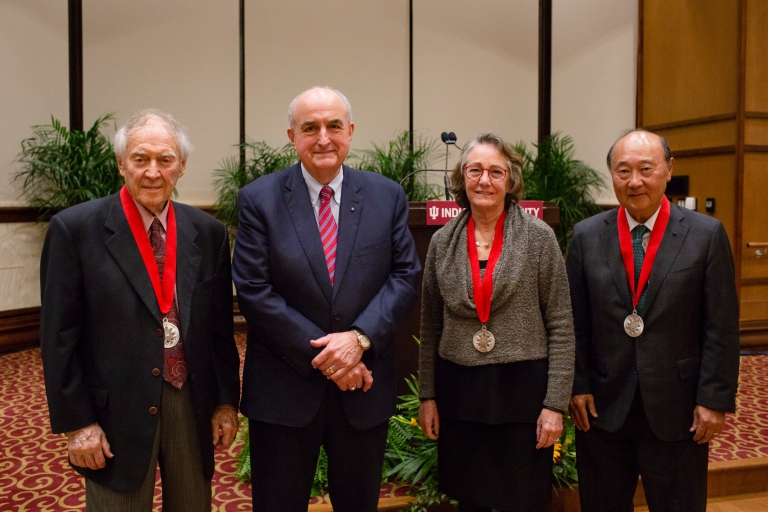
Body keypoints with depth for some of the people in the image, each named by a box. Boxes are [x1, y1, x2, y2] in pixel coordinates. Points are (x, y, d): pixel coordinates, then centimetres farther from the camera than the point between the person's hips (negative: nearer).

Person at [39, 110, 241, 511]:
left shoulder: (209, 232, 1)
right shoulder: (75, 229, -9)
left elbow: (220, 325, 6)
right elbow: (59, 336, -7)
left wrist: (226, 401, 5)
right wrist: (75, 422, -8)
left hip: (194, 405, 4)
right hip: (116, 414, -3)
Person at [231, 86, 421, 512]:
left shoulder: (387, 196, 2)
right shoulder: (259, 199, -5)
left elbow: (405, 274, -1)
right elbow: (253, 291, -10)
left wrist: (359, 337, -16)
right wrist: (321, 355, -14)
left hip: (364, 387, 2)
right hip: (283, 390, -2)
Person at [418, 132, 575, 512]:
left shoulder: (539, 237, -5)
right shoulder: (442, 242, 3)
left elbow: (561, 327, -4)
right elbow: (431, 327, 9)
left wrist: (555, 403, -8)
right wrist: (427, 395, 8)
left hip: (523, 389, -2)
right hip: (458, 392, 3)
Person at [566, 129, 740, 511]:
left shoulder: (706, 234, -4)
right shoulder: (587, 235, 0)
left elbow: (722, 327, -5)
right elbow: (575, 322, 2)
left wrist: (715, 399, -7)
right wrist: (577, 386, -2)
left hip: (677, 409, -1)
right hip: (602, 407, 2)